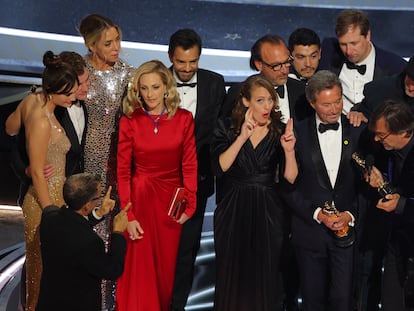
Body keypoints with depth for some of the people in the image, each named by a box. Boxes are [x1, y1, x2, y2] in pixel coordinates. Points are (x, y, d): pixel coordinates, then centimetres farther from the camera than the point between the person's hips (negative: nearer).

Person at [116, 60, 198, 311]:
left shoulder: (184, 119, -2)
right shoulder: (129, 121, -5)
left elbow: (190, 165, -2)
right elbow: (123, 172, -5)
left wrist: (189, 205, -11)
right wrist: (128, 215, -11)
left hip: (171, 200, 1)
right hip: (139, 198, -1)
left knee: (166, 266, 12)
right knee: (138, 268, 5)